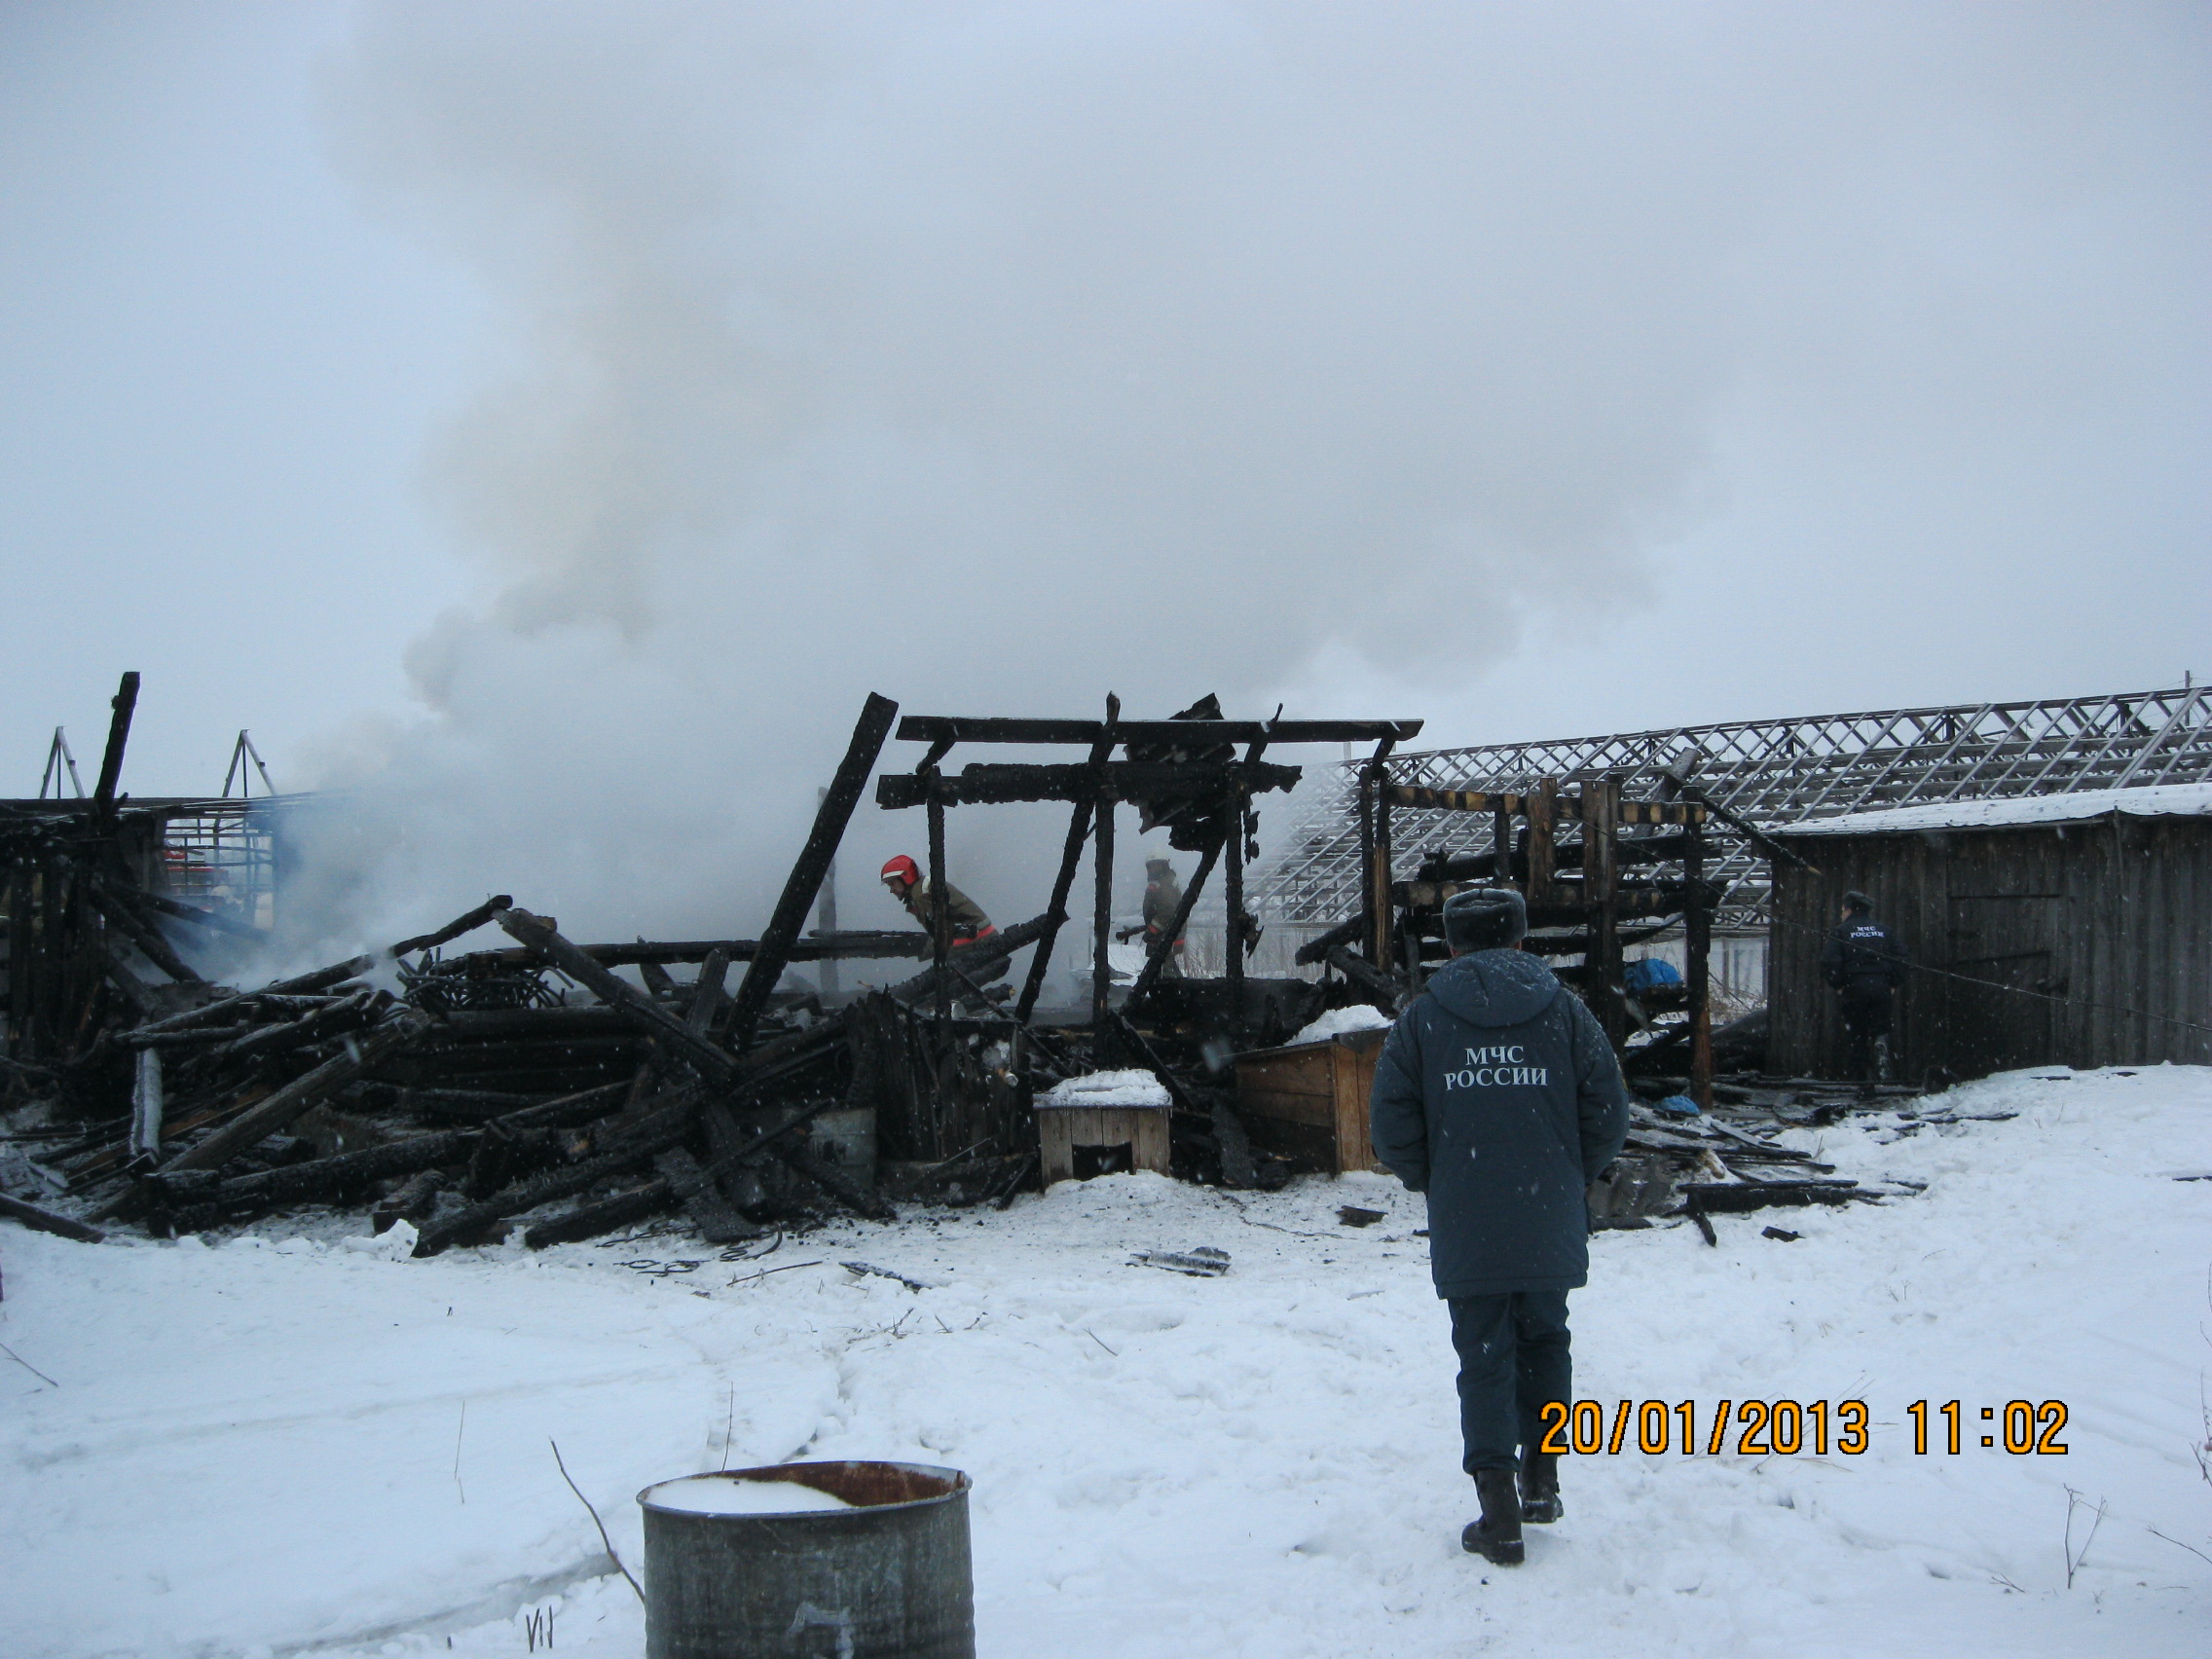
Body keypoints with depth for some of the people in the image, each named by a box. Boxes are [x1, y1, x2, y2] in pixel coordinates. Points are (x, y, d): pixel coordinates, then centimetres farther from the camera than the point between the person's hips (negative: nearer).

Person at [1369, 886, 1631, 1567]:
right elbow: (1609, 1111, -1)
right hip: (1552, 1228, 1)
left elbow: (1391, 1126, -4)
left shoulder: (1422, 1019, -1)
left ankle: (1500, 1514, 1)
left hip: (1465, 1231, -1)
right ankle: (1541, 1478, 25)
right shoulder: (1564, 1010, 1)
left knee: (1485, 1359, 5)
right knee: (1544, 1340, 21)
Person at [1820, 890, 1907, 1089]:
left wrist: (1837, 985, -2)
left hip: (1854, 988, -2)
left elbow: (1829, 961, -12)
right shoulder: (1884, 931, 13)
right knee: (1879, 1028, 12)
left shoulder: (1840, 931, 1)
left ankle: (1864, 1080, -1)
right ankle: (1880, 1043, -23)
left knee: (1857, 1036, 4)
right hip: (1881, 988, 2)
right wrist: (1894, 983, 8)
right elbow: (1901, 955, 4)